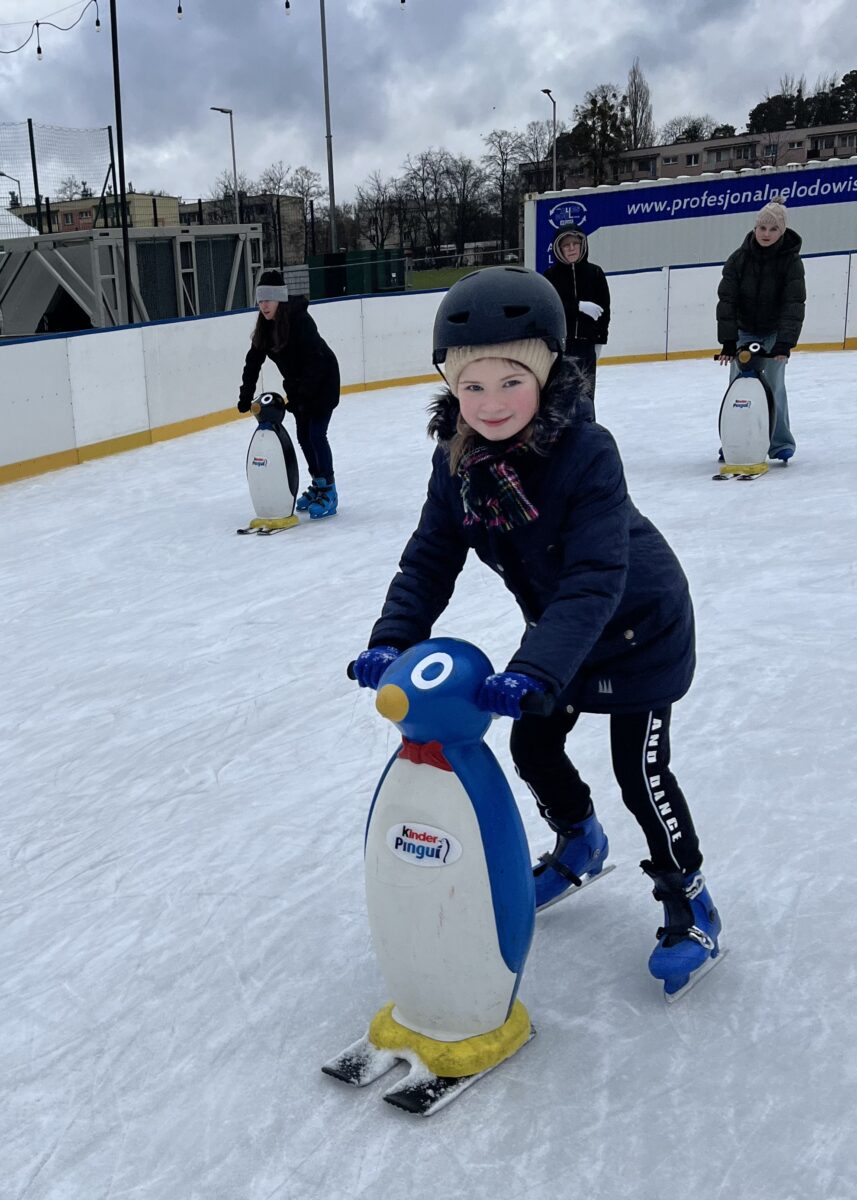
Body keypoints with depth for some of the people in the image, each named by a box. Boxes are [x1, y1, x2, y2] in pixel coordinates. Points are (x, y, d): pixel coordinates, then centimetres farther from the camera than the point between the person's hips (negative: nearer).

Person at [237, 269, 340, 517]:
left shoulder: (300, 320, -28)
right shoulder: (265, 326, -6)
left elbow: (315, 361, -31)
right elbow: (254, 361, -3)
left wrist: (302, 394, -34)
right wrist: (246, 396, -10)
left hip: (322, 380, -8)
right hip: (296, 383, 8)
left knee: (316, 434, -11)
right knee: (303, 435, 11)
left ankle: (328, 492, -3)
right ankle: (317, 484, 25)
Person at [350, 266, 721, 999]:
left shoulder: (586, 452, -34)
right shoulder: (458, 458, -15)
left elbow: (595, 579, -39)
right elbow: (431, 559, -11)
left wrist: (535, 671, -48)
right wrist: (392, 641, -24)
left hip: (640, 629, -6)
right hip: (559, 629, 6)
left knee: (640, 771, -3)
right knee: (533, 746, 12)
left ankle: (690, 904, 21)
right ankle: (580, 844, 43)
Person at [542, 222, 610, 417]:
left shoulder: (595, 273, 3)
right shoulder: (550, 275, -2)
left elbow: (604, 308, 5)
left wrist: (599, 341, 1)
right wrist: (579, 306, -21)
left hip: (586, 344, 2)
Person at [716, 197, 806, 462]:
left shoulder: (791, 261, -17)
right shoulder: (739, 258, -14)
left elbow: (794, 304, -23)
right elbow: (726, 300, -16)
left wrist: (785, 343, -34)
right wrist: (728, 341, -23)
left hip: (775, 333, -1)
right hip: (744, 331, 2)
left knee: (774, 385, -6)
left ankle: (780, 443, 7)